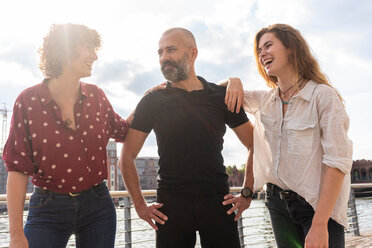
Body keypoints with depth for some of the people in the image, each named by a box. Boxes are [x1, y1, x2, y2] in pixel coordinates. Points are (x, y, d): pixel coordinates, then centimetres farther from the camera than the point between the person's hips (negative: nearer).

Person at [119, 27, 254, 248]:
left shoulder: (222, 96, 5)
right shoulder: (152, 102, 4)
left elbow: (255, 146, 10)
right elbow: (127, 157, 7)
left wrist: (247, 194, 3)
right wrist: (140, 205, 1)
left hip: (217, 203, 1)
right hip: (170, 206, 0)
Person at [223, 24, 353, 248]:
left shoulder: (324, 95, -12)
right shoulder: (264, 100, 6)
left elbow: (338, 162, -17)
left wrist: (319, 224, -23)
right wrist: (234, 81, -4)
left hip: (318, 205, -5)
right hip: (278, 203, 5)